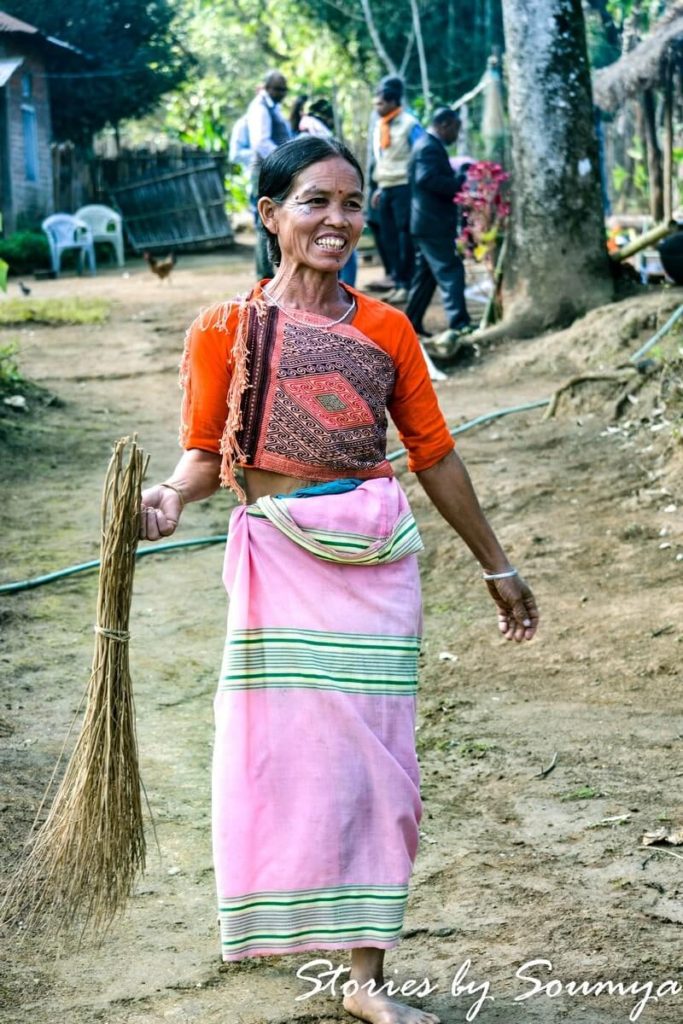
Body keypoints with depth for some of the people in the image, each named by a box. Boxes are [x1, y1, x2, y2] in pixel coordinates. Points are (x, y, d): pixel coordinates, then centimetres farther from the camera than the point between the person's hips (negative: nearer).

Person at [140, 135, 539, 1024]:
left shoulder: (386, 330, 6)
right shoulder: (225, 331, 0)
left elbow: (434, 455, 13)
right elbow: (205, 455, 2)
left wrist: (496, 566, 17)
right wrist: (170, 498, -21)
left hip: (377, 561, 2)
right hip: (278, 560, -2)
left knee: (370, 761, 5)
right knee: (279, 752, -4)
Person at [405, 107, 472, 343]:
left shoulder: (428, 145, 18)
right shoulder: (430, 147, -15)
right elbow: (427, 178, -28)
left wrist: (458, 181, 11)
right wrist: (461, 182, -23)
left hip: (428, 223, 11)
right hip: (433, 223, -11)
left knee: (426, 274, 15)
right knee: (450, 272, -12)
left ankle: (411, 322, 19)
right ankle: (459, 324, -15)